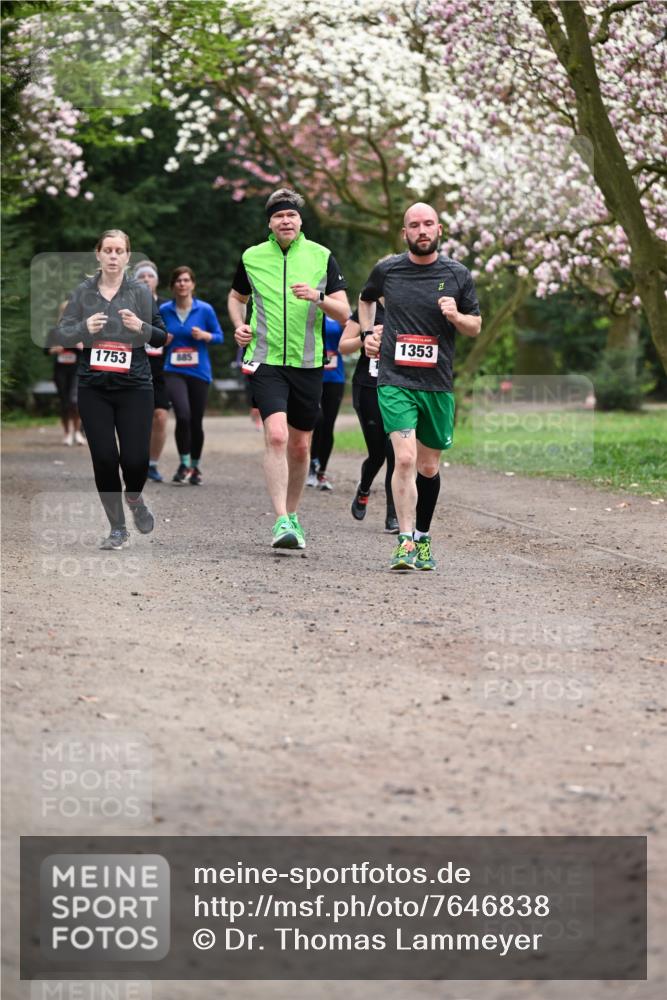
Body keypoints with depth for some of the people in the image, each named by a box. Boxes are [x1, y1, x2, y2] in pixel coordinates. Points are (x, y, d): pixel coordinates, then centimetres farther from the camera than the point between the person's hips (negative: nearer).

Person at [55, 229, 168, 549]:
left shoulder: (141, 292, 2)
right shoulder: (83, 292, 5)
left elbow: (162, 337, 4)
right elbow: (60, 334, 3)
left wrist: (141, 327, -16)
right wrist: (85, 327, -16)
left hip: (134, 386, -1)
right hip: (94, 388, 1)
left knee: (136, 458, -7)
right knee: (104, 457, -3)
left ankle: (134, 498, 29)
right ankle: (117, 528, 14)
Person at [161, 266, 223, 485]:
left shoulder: (205, 309, -2)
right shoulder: (164, 310, 2)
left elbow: (219, 336, 5)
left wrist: (205, 335, -14)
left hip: (199, 372, 1)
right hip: (174, 371, -1)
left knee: (196, 422, 7)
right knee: (183, 415, -21)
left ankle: (195, 467, 27)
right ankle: (183, 465, -4)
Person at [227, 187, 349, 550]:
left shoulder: (322, 257, 3)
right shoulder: (251, 257, 4)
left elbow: (343, 312, 1)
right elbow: (236, 297, 23)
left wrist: (318, 298, -18)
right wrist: (239, 325, 4)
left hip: (307, 363, 2)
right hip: (266, 360, -1)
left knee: (300, 446, 9)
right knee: (276, 435, -19)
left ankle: (291, 515, 27)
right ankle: (281, 521, -20)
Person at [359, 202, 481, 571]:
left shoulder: (457, 275, 4)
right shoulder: (387, 270, 4)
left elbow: (476, 326, 11)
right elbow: (366, 298, 26)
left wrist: (456, 316, -10)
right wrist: (368, 333, 11)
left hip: (437, 384, 2)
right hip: (395, 381, -2)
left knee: (428, 468, 10)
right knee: (405, 459, -18)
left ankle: (423, 538, 29)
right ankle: (405, 542, -17)